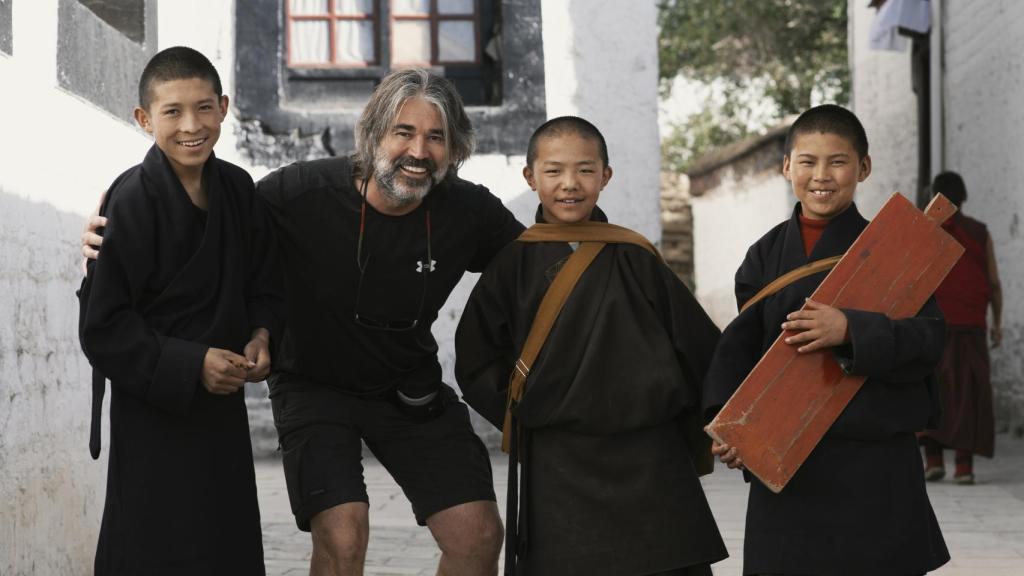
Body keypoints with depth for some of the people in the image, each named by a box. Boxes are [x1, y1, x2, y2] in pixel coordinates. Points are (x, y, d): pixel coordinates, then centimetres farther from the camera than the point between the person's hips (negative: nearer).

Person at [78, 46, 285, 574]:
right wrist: (192, 364, -20)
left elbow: (264, 284, 14)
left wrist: (262, 337, -6)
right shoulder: (131, 201, -16)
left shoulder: (238, 189, 1)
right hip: (151, 413, -6)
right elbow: (103, 327, -14)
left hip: (222, 403, 6)